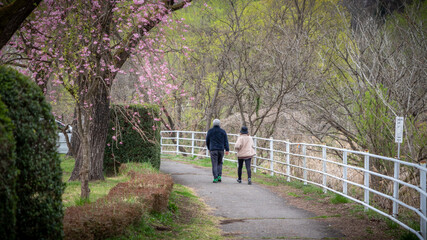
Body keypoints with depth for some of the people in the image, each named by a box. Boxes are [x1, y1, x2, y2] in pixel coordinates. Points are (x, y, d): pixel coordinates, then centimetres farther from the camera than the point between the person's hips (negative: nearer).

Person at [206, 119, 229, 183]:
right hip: (221, 149, 2)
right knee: (220, 163, 17)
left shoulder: (210, 131, 2)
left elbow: (207, 141, 10)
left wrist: (209, 148, 24)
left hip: (213, 149, -2)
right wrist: (227, 150, -2)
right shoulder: (223, 131, 4)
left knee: (214, 164, -2)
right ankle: (219, 176, 5)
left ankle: (215, 178, -9)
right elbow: (226, 141, -1)